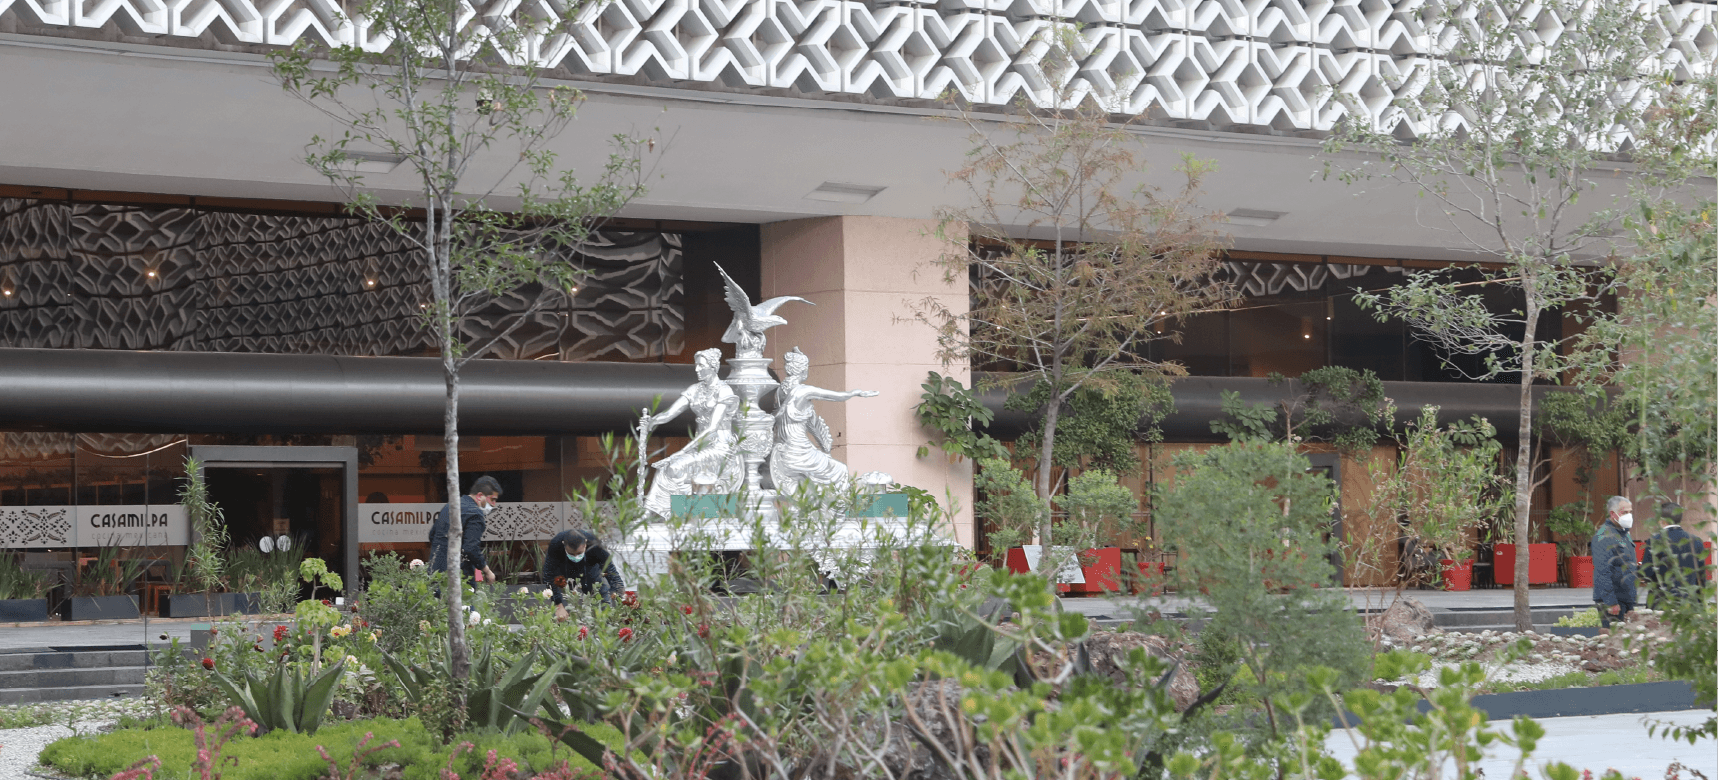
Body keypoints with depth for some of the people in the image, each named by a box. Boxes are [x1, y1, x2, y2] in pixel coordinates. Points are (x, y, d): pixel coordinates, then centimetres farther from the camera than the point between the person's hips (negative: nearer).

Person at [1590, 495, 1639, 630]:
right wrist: (1611, 603, -23)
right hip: (1611, 600, -9)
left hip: (1626, 601, 9)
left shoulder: (1624, 534, 18)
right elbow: (1603, 572, -20)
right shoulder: (1604, 536, -13)